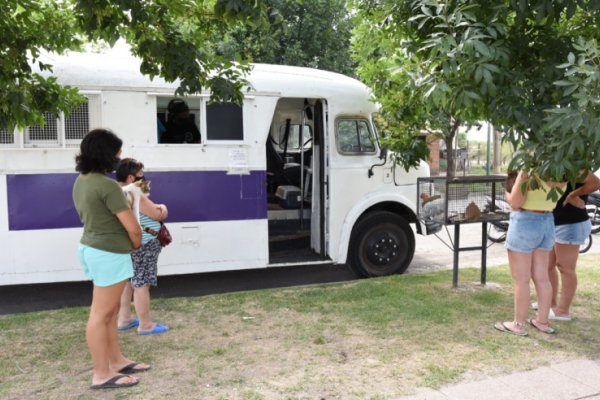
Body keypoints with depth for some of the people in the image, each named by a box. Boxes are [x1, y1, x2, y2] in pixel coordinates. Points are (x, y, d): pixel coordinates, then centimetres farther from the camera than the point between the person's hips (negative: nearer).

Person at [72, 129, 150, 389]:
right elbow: (132, 227, -19)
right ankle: (102, 374, 10)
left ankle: (116, 360, 30)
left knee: (109, 311, 18)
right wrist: (137, 245, 2)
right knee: (101, 314, -1)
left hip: (92, 248, 10)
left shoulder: (81, 181, 8)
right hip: (109, 253, -10)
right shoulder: (107, 186, -21)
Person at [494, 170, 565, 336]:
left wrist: (508, 192, 2)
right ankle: (542, 321, 23)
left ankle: (519, 324, 9)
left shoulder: (528, 171, -20)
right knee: (542, 278, 14)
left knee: (521, 280, 1)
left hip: (525, 222, -7)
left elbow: (515, 201, -18)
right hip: (547, 223, 7)